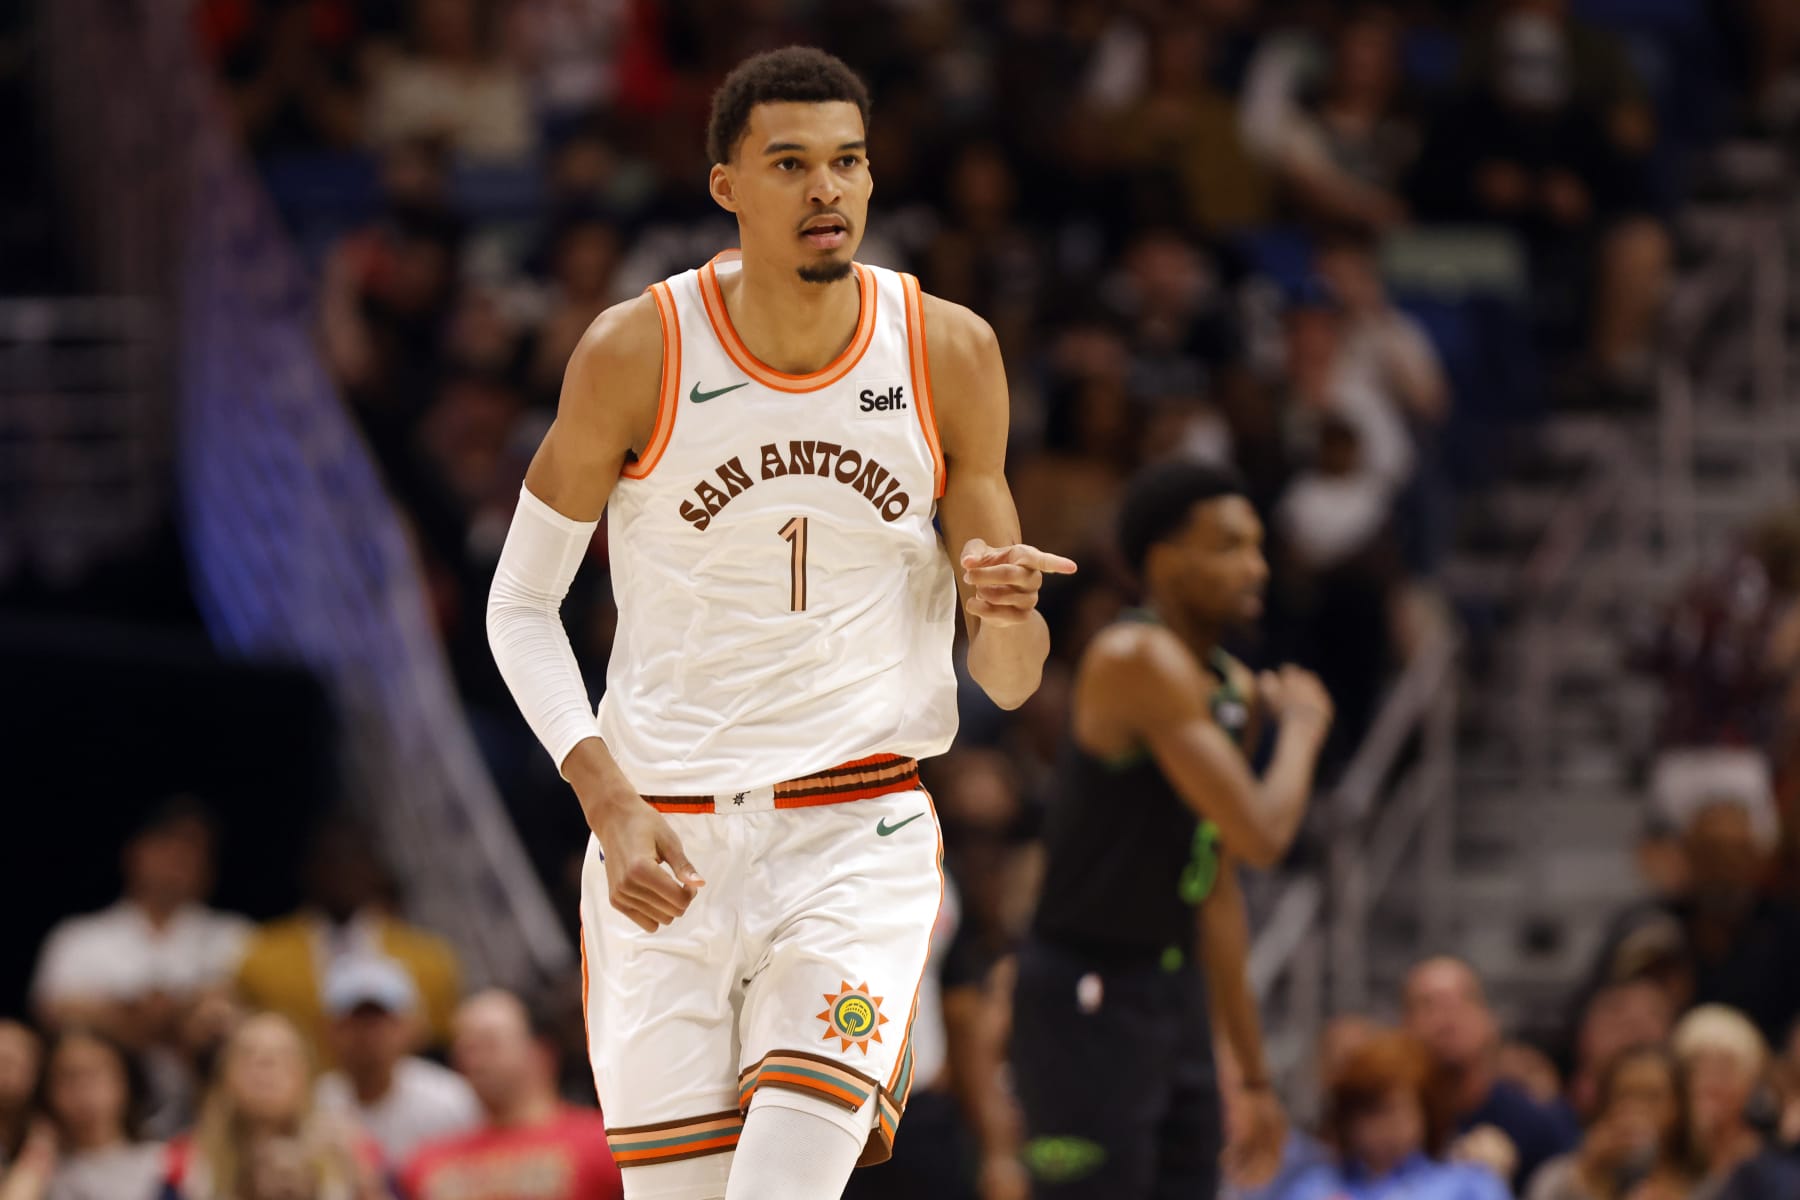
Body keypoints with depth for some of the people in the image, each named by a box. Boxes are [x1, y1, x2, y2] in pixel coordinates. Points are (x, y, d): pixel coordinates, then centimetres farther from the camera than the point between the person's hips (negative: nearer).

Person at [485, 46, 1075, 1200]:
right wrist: (608, 802, -12)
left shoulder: (948, 353, -2)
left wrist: (1008, 618, -21)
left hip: (858, 833, 0)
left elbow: (1008, 682, 4)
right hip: (663, 844, 0)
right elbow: (521, 605, 2)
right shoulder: (636, 355, -7)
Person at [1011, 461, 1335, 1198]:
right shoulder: (1139, 661, -17)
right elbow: (1261, 834, -24)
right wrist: (1303, 726, -4)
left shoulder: (1233, 689, 12)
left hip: (1173, 992, 9)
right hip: (1087, 999, -9)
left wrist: (1254, 1075, 20)